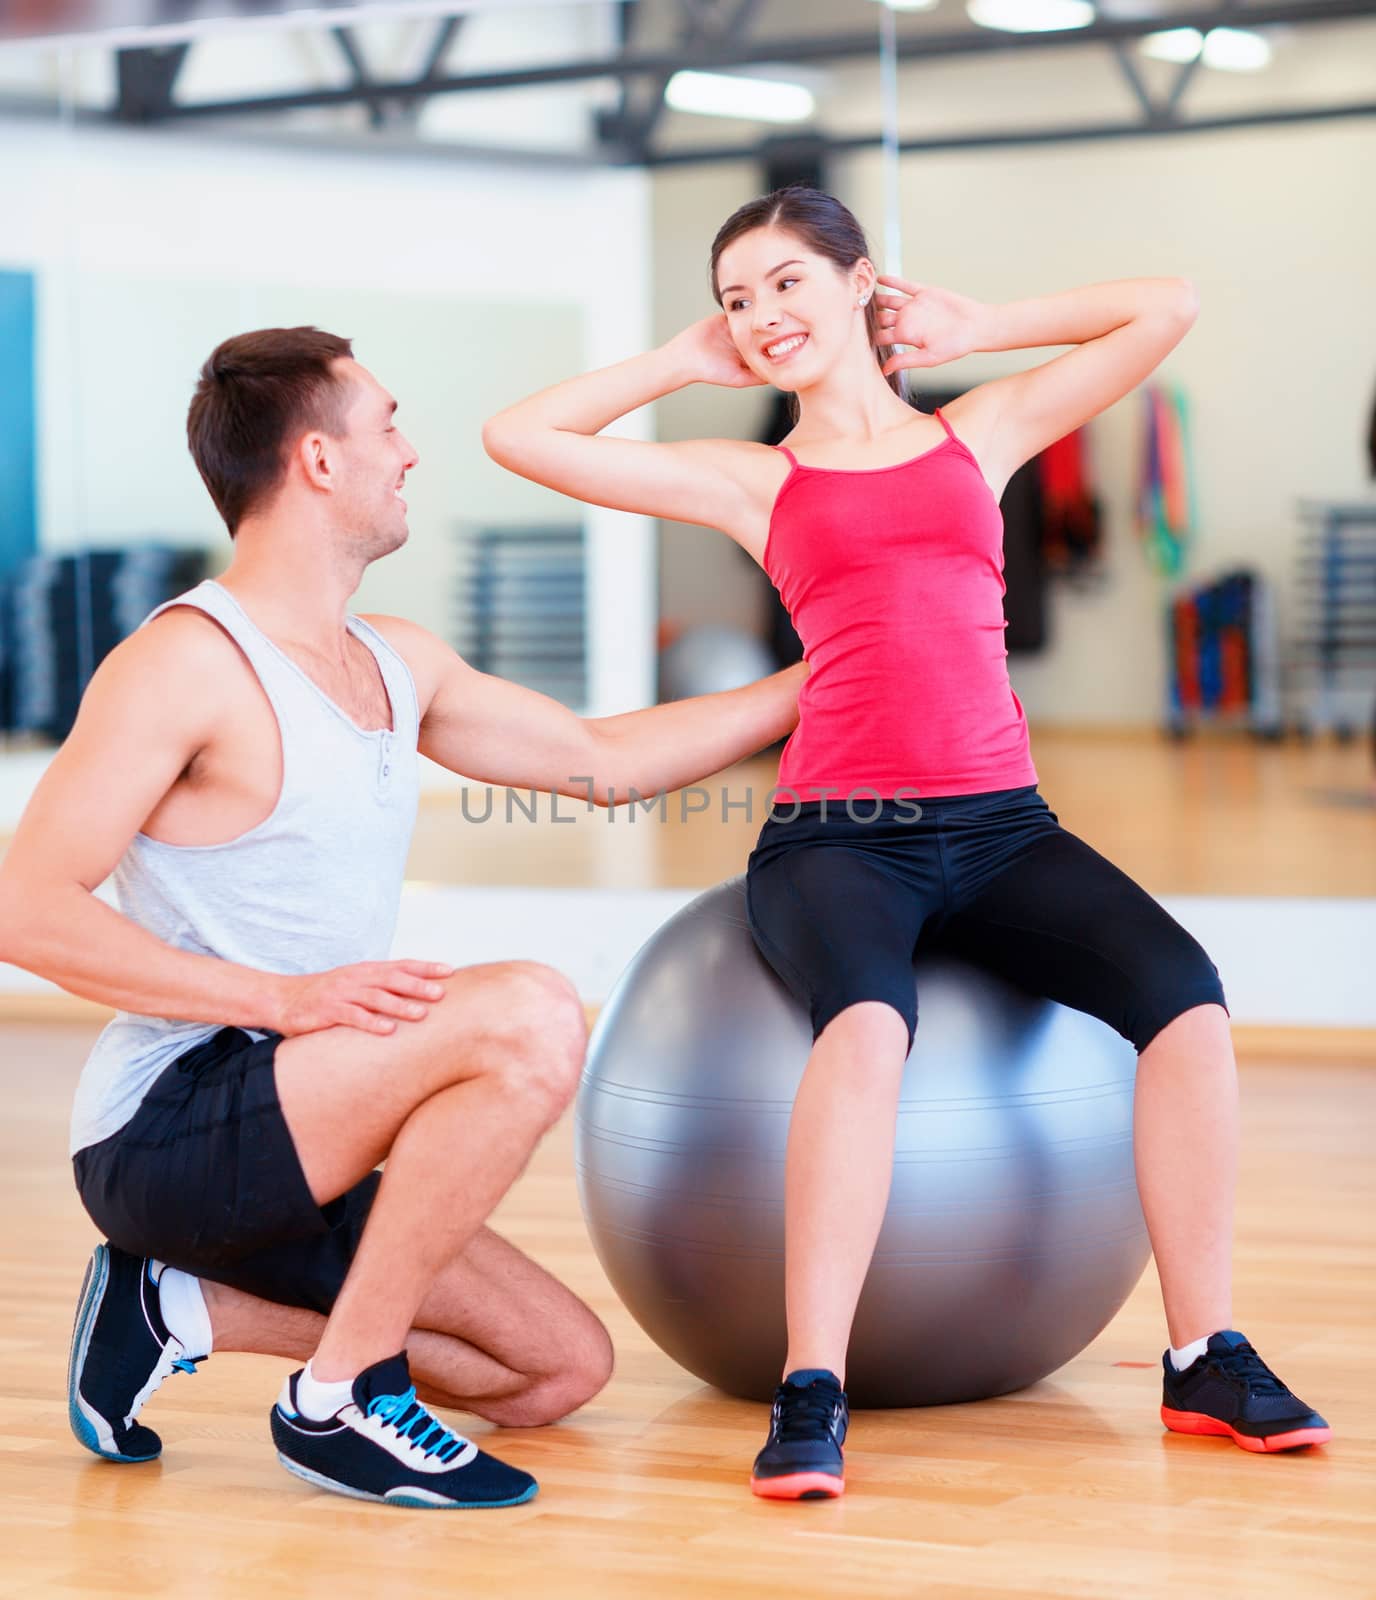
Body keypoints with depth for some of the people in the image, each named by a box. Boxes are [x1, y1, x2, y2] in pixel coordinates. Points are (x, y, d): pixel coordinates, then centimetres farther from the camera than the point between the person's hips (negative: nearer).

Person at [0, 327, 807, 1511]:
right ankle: (345, 1400, -19)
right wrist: (285, 997, -25)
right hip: (167, 1130, -9)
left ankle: (178, 1306, 9)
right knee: (531, 1018, -27)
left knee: (562, 1366, 8)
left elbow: (604, 758, 22)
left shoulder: (399, 665, 14)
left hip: (283, 1144, 9)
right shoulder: (185, 664, -12)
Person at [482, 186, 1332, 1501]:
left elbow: (1167, 306, 21)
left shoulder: (979, 433, 18)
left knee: (1185, 997, -24)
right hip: (835, 835, -2)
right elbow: (519, 436, 11)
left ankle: (1205, 1361, -13)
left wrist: (972, 330, 22)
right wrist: (686, 362, 18)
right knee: (870, 1022, -36)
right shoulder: (750, 482, 14)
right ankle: (810, 1397, -35)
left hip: (1000, 829, 2)